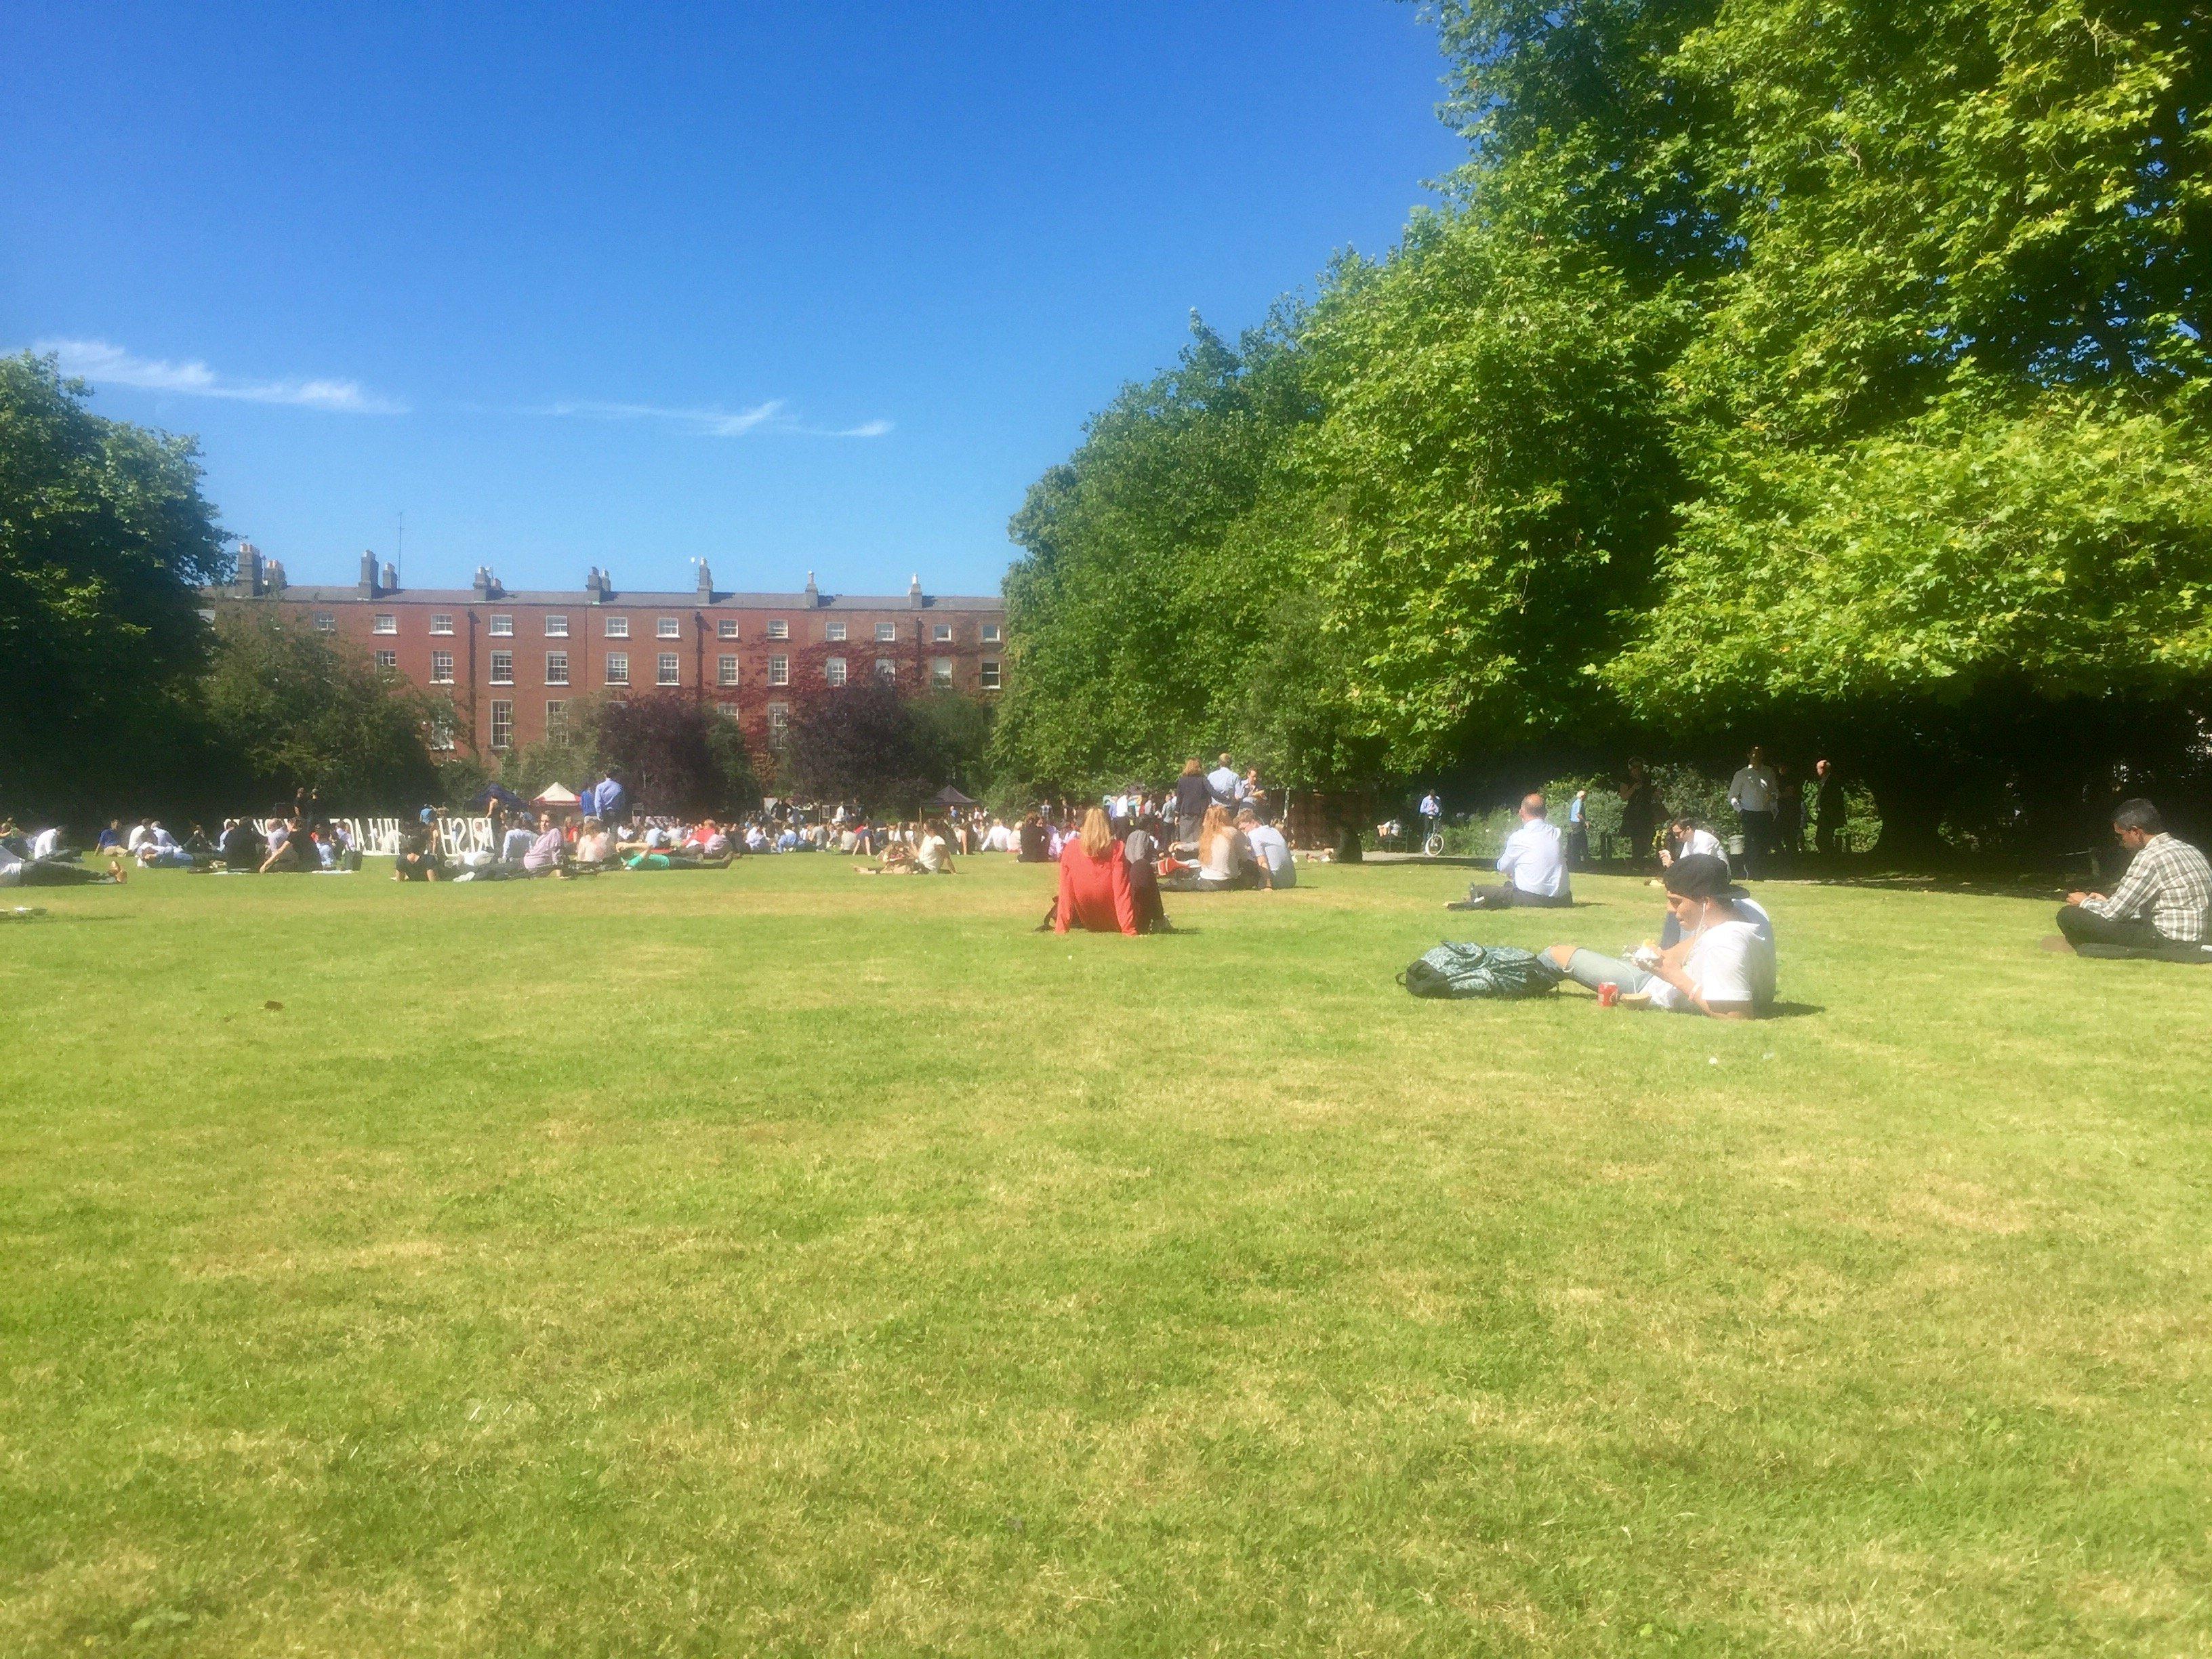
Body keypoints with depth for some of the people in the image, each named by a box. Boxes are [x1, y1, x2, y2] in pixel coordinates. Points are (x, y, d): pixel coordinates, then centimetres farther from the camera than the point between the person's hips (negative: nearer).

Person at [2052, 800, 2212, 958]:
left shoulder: (2151, 857, -15)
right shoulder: (2188, 850, 14)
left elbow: (2112, 912, -12)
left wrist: (2085, 903, 9)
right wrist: (2107, 902, 23)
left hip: (2169, 941, -10)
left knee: (2069, 916, -15)